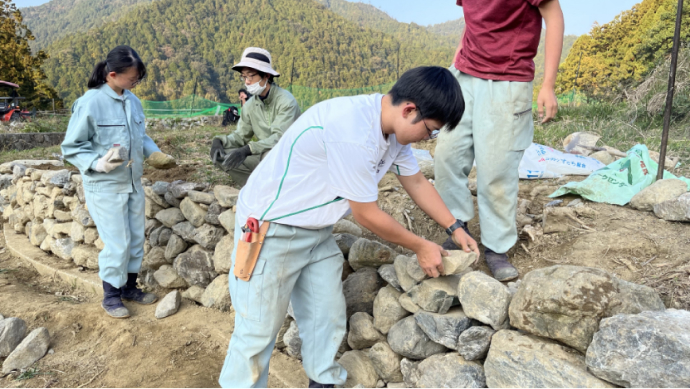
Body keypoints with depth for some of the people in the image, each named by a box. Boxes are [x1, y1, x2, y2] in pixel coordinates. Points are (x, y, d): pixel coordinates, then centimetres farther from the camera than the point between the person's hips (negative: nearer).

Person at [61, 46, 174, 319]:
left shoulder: (132, 101, 2)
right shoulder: (89, 103, -16)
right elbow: (71, 148, -11)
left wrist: (155, 153, -1)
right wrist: (99, 163, -25)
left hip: (133, 183, 7)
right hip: (105, 187, -6)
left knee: (136, 239, 14)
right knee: (116, 244, 0)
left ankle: (129, 286, 34)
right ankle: (111, 296, 22)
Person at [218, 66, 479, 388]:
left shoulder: (393, 128, -3)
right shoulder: (352, 132, -32)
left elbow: (417, 182, 13)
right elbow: (367, 215, -23)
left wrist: (455, 228, 12)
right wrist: (421, 247, -8)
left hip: (317, 231, 9)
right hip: (270, 231, -8)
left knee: (328, 321, 11)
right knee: (258, 331, 2)